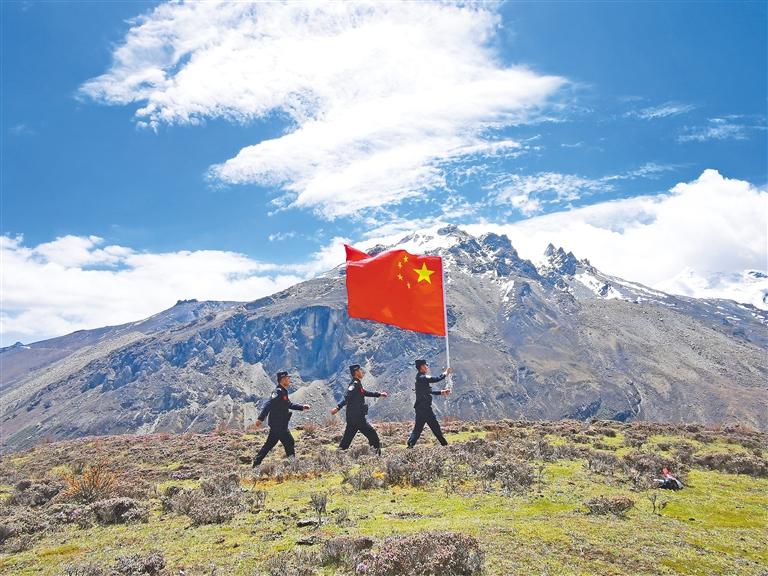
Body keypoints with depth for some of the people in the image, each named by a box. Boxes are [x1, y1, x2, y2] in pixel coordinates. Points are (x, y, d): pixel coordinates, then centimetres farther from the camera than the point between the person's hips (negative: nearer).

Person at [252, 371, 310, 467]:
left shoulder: (283, 392, 15)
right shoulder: (278, 392, -16)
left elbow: (290, 405, 28)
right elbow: (268, 405, -25)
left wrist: (302, 407, 25)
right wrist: (261, 418, -32)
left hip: (281, 425, 10)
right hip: (277, 424, -10)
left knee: (269, 444, 13)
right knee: (289, 441, -2)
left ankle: (256, 463, 17)